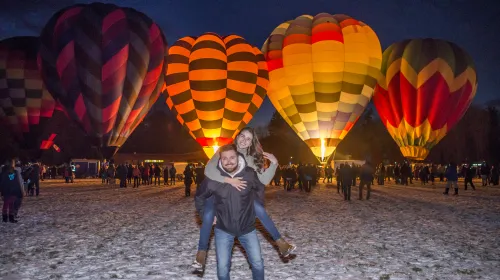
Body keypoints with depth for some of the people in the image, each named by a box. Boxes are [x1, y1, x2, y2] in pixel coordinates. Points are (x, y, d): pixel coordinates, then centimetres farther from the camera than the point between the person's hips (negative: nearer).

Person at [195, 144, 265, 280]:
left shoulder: (250, 174, -15)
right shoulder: (213, 178, -16)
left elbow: (260, 190, 8)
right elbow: (199, 197, 3)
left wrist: (255, 207, 6)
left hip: (247, 228, 1)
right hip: (223, 229, 0)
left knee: (258, 264, 10)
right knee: (223, 268, 4)